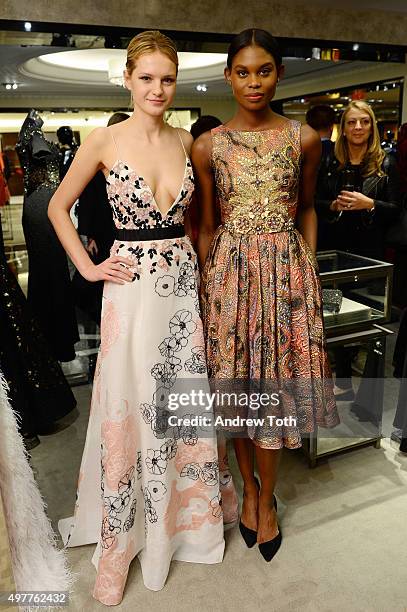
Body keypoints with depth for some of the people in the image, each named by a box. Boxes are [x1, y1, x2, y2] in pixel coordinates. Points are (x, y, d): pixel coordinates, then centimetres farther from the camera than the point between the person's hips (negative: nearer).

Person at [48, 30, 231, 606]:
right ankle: (121, 533, 28)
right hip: (132, 286, -3)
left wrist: (189, 253, 10)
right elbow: (58, 206, 4)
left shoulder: (185, 140, 8)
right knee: (127, 410, 5)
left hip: (183, 278, 4)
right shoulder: (105, 139, -3)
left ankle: (183, 513, 37)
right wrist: (88, 268, -2)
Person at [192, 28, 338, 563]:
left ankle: (266, 499, 26)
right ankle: (249, 485, 31)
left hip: (287, 271, 0)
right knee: (236, 384, 7)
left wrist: (308, 267, 6)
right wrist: (207, 280, 2)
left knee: (275, 384, 4)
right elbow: (206, 225, 6)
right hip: (229, 272, 0)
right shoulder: (207, 146, 2)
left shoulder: (304, 139, 3)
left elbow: (306, 208, 13)